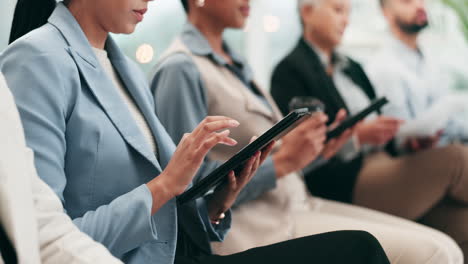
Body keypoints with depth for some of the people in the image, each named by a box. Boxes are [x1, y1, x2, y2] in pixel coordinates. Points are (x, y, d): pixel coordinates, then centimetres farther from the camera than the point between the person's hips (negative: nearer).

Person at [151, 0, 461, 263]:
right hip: (256, 226, -9)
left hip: (298, 203, 9)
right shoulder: (181, 70, -12)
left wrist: (318, 149, 4)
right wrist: (282, 161, -17)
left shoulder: (236, 63, 15)